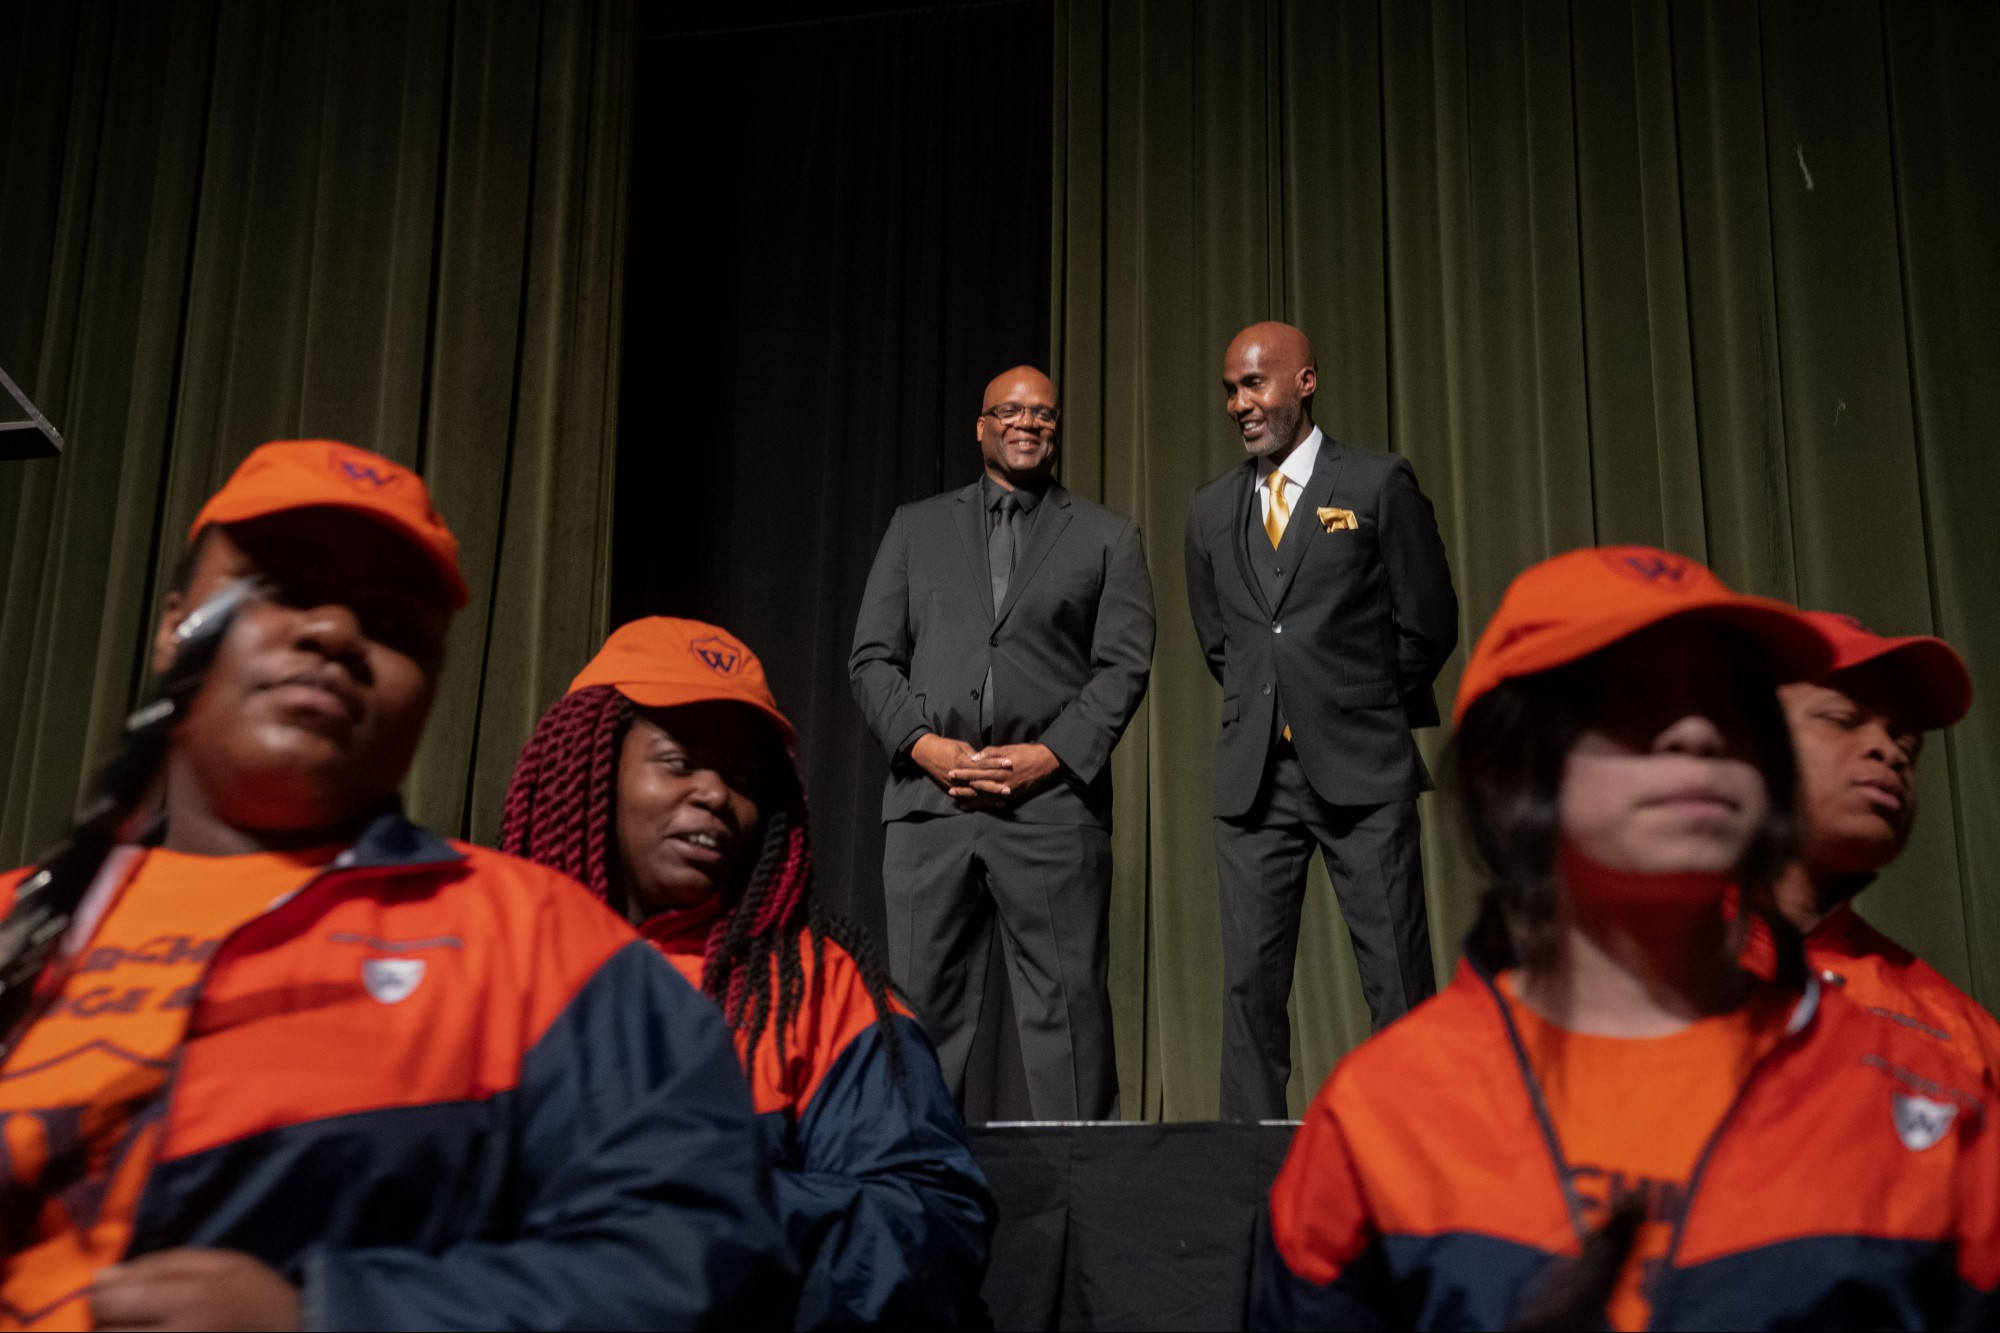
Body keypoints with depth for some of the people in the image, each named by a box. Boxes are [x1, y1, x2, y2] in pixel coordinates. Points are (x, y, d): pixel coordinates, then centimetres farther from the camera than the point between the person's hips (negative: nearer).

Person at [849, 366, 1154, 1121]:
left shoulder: (1107, 538, 13)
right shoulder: (916, 528, 18)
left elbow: (1125, 666, 3)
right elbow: (872, 657, 11)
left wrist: (1050, 755, -10)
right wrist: (923, 744, -5)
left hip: (1053, 800, -2)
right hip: (929, 799, 2)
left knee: (1067, 1008, -2)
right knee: (921, 1003, 3)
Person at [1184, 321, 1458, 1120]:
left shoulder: (1378, 484, 1)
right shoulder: (1212, 509, 13)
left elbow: (1428, 625, 3)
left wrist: (1365, 709, 10)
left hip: (1361, 770, -3)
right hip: (1252, 775, 4)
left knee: (1398, 980, -1)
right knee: (1251, 980, 4)